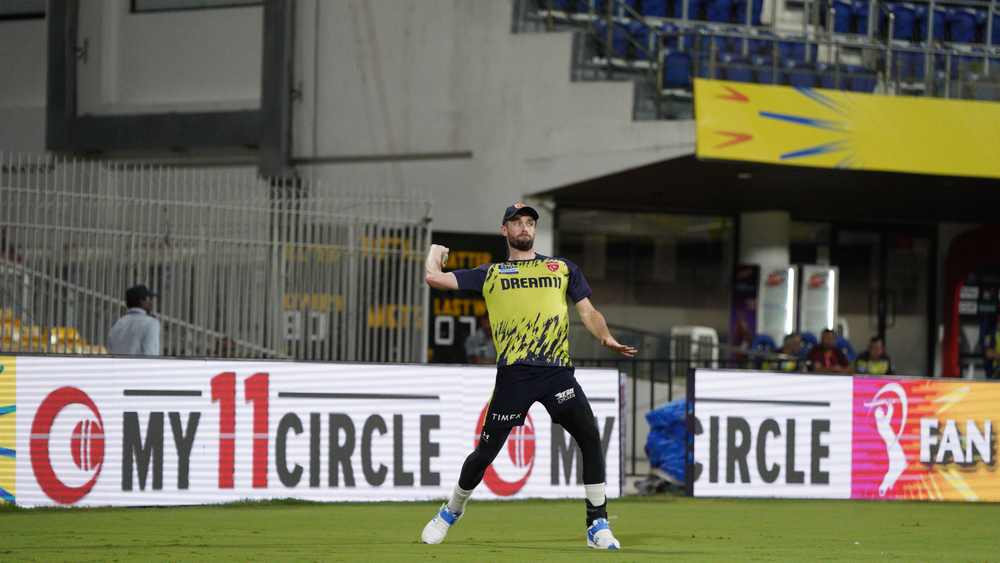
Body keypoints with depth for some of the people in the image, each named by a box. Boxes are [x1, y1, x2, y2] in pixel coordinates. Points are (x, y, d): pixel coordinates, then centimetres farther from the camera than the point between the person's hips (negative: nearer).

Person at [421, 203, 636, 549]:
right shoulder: (490, 274, 19)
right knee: (486, 452, 1)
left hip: (557, 370, 1)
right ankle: (452, 510, 26)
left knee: (590, 437, -15)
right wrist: (435, 252, 34)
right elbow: (434, 278, 15)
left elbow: (588, 312, 15)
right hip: (513, 373, -1)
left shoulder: (563, 269, 22)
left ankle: (597, 524, -8)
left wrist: (605, 337, -4)